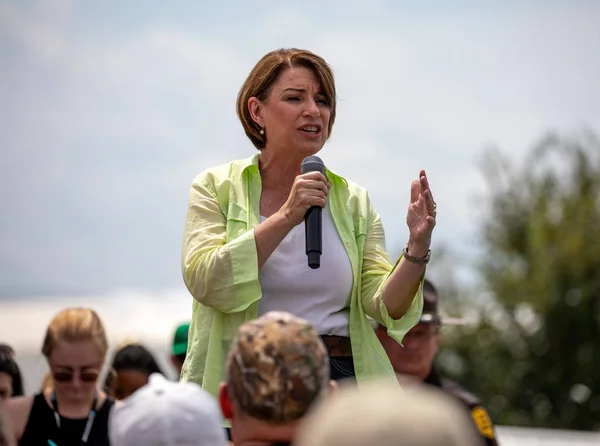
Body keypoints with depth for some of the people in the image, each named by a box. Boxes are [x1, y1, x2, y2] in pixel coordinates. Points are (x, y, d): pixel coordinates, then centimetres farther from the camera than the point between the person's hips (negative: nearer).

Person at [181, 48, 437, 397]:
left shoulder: (354, 201, 14)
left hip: (341, 377, 3)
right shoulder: (216, 188, 7)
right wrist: (287, 217, -14)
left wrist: (418, 247, -13)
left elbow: (385, 307, 5)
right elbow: (205, 284, -9)